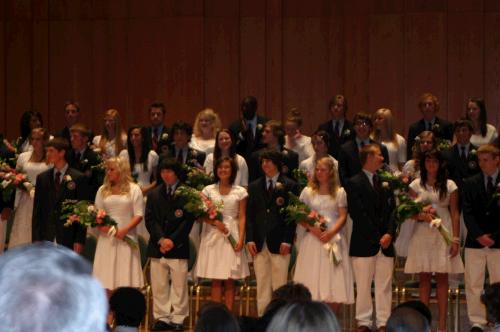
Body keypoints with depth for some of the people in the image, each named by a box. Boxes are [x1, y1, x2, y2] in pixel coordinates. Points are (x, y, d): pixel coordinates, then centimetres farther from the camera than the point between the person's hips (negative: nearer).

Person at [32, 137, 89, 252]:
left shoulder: (78, 178, -1)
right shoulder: (42, 178, 11)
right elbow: (36, 211, 10)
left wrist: (79, 240, -8)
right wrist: (35, 239, 2)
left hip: (68, 239, -3)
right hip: (45, 238, 3)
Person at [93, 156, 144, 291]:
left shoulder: (134, 189, 3)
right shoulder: (103, 190, 13)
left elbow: (139, 215, -2)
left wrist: (124, 230, -13)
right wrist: (100, 225, -9)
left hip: (126, 238, -3)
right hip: (106, 238, 3)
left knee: (125, 279, -4)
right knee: (106, 282, -2)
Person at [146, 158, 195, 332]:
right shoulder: (154, 194, 12)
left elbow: (188, 220, -5)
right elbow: (150, 219, 7)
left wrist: (173, 240, -11)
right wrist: (160, 239, -7)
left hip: (178, 247, -3)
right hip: (157, 246, 3)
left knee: (179, 285, 0)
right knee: (159, 285, 5)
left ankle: (178, 318, 6)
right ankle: (161, 317, 12)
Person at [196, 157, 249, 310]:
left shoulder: (240, 192, 5)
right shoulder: (208, 190, 7)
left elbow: (242, 217, 3)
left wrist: (241, 238, -8)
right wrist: (215, 222, -13)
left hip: (232, 236, 0)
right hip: (213, 236, 0)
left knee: (230, 280, 0)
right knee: (215, 280, 0)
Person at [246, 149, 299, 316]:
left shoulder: (289, 186, 3)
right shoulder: (254, 187, 14)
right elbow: (249, 215, 11)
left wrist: (287, 241, -9)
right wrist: (250, 239, 0)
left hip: (279, 244, -3)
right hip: (259, 244, 3)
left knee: (280, 286, -3)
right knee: (262, 286, 5)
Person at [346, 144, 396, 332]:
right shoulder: (355, 183, -3)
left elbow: (392, 210, 10)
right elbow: (357, 214, -9)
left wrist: (389, 233, -6)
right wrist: (377, 237, -11)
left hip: (385, 241, 4)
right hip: (364, 243, -4)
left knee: (384, 286, 4)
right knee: (363, 286, 1)